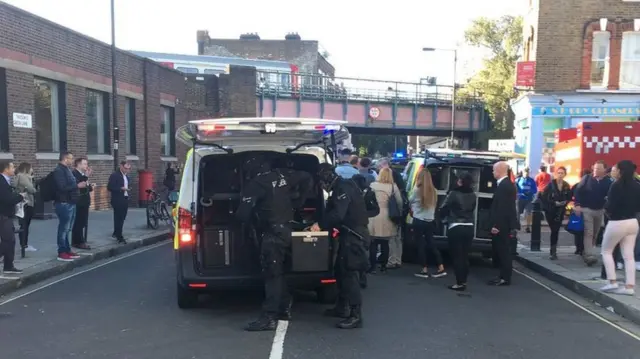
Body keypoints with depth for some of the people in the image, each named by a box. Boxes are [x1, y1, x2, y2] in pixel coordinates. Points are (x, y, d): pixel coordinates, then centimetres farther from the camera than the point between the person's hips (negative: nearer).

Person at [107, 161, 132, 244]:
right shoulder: (114, 175, -10)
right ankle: (119, 237, 0)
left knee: (122, 218, 13)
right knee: (118, 218, -4)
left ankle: (116, 233, 29)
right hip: (117, 200, -8)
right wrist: (121, 188, -22)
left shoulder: (127, 176, 14)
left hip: (125, 199, 8)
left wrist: (128, 188, 5)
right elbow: (109, 187, -15)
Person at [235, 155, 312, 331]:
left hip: (272, 234, -8)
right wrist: (299, 202, 16)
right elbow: (307, 178, 16)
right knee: (278, 271, 19)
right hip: (286, 229, 8)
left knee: (272, 274, -7)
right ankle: (284, 309, 28)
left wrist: (252, 219, 3)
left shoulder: (255, 184, -15)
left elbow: (243, 213, -20)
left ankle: (269, 318, -6)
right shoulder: (282, 176, 7)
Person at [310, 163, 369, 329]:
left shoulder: (343, 189, -16)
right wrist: (321, 225, 10)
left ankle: (356, 316, -9)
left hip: (353, 236, -11)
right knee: (341, 270, 17)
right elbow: (334, 212, 21)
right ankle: (342, 307, 28)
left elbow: (337, 214, -26)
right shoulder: (341, 188, 17)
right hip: (349, 235, 11)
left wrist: (320, 224, -14)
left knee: (349, 273, -11)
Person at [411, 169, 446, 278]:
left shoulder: (417, 190, -13)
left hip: (419, 221, -5)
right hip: (430, 221, 5)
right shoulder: (433, 191, 1)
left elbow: (410, 201, 3)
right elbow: (434, 204, 8)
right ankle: (441, 268, 13)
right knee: (431, 244, 14)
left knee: (421, 245, 5)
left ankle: (425, 270, 9)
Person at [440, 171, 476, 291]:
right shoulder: (473, 196, 5)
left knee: (457, 256, 0)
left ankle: (460, 283, 1)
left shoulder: (454, 193, -12)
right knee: (465, 256, 13)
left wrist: (445, 216, 15)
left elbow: (443, 209, -6)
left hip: (456, 228, -6)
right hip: (469, 228, 6)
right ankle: (463, 282, 18)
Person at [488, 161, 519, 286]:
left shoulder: (504, 185, -18)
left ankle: (504, 278, 2)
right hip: (505, 224, 10)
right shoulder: (507, 184, 15)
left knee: (503, 251, -4)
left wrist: (496, 225, -21)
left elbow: (501, 207, -23)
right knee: (503, 251, 13)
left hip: (502, 225, -10)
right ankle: (504, 276, 18)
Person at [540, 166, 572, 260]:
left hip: (560, 211, 3)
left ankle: (553, 251, 17)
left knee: (556, 231, 6)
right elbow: (543, 197, -11)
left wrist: (565, 202, -9)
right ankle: (553, 251, 0)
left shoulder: (567, 186, 1)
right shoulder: (551, 184, -9)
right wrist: (554, 203, -17)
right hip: (550, 211, -3)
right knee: (554, 230, -7)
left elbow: (569, 197, 12)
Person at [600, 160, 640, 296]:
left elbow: (610, 207, -18)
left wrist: (606, 208, 3)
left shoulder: (616, 185, -16)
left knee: (606, 251, 10)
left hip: (617, 223, -6)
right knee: (629, 255, 8)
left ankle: (612, 282, 4)